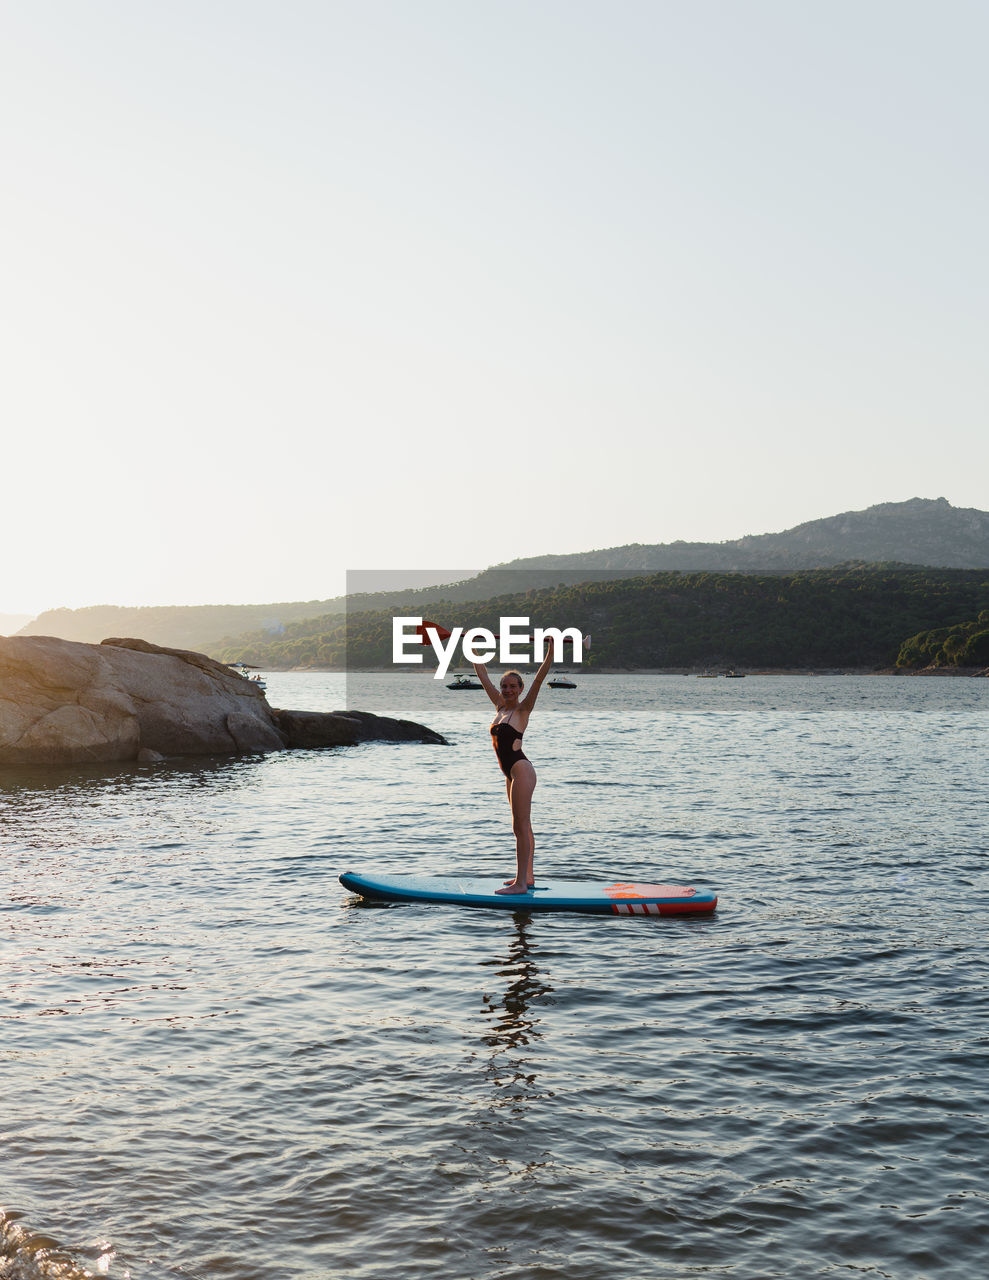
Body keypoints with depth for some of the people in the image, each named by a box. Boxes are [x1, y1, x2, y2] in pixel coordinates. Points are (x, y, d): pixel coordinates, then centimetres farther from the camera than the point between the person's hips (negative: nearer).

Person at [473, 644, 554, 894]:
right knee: (522, 827, 13)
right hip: (511, 773, 8)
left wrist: (550, 652, -25)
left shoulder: (522, 709, -6)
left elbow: (539, 679, -17)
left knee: (521, 827, -9)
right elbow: (483, 677, 20)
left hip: (521, 770, -8)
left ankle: (520, 883, -9)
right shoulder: (500, 705, 13)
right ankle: (527, 877, 20)